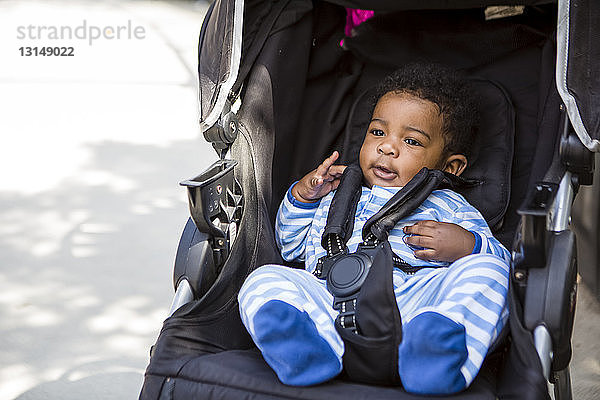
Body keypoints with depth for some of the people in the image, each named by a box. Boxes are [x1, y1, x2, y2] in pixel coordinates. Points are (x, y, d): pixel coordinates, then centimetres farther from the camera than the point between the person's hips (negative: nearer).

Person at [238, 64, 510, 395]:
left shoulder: (450, 208, 26)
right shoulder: (335, 196, 36)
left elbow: (503, 263, 15)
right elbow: (292, 246, 41)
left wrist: (468, 246, -7)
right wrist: (302, 196, 25)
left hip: (413, 302, -2)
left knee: (483, 271, -24)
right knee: (264, 279, -17)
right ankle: (309, 348, -49)